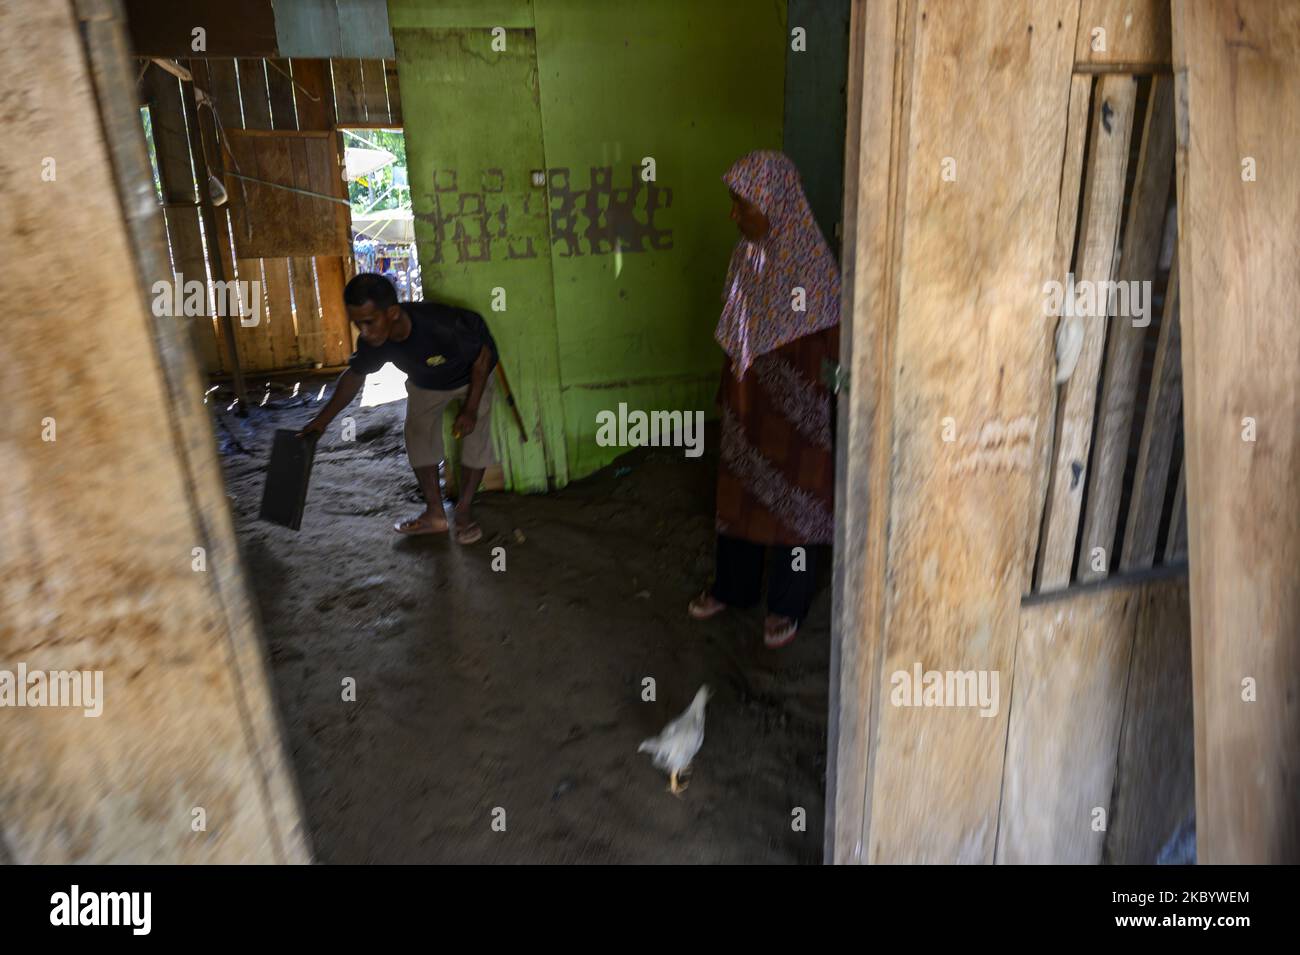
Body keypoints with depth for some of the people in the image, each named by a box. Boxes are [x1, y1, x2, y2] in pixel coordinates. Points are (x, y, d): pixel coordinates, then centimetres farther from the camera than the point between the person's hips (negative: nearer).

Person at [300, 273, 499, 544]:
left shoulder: (441, 325, -45)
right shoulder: (372, 340, -28)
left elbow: (483, 356, -27)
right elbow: (354, 375, -7)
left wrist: (471, 409, -23)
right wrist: (323, 419, -6)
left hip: (472, 374, -4)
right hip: (425, 384, 5)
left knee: (476, 437, -11)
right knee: (418, 436, 0)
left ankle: (464, 511, 6)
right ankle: (435, 514, 13)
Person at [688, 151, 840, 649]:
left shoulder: (812, 265, -19)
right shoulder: (747, 253, 3)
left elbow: (831, 346, -15)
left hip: (795, 410, -7)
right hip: (746, 402, 7)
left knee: (791, 504, 8)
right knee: (738, 492, 17)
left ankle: (787, 605, 28)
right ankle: (732, 586, 37)